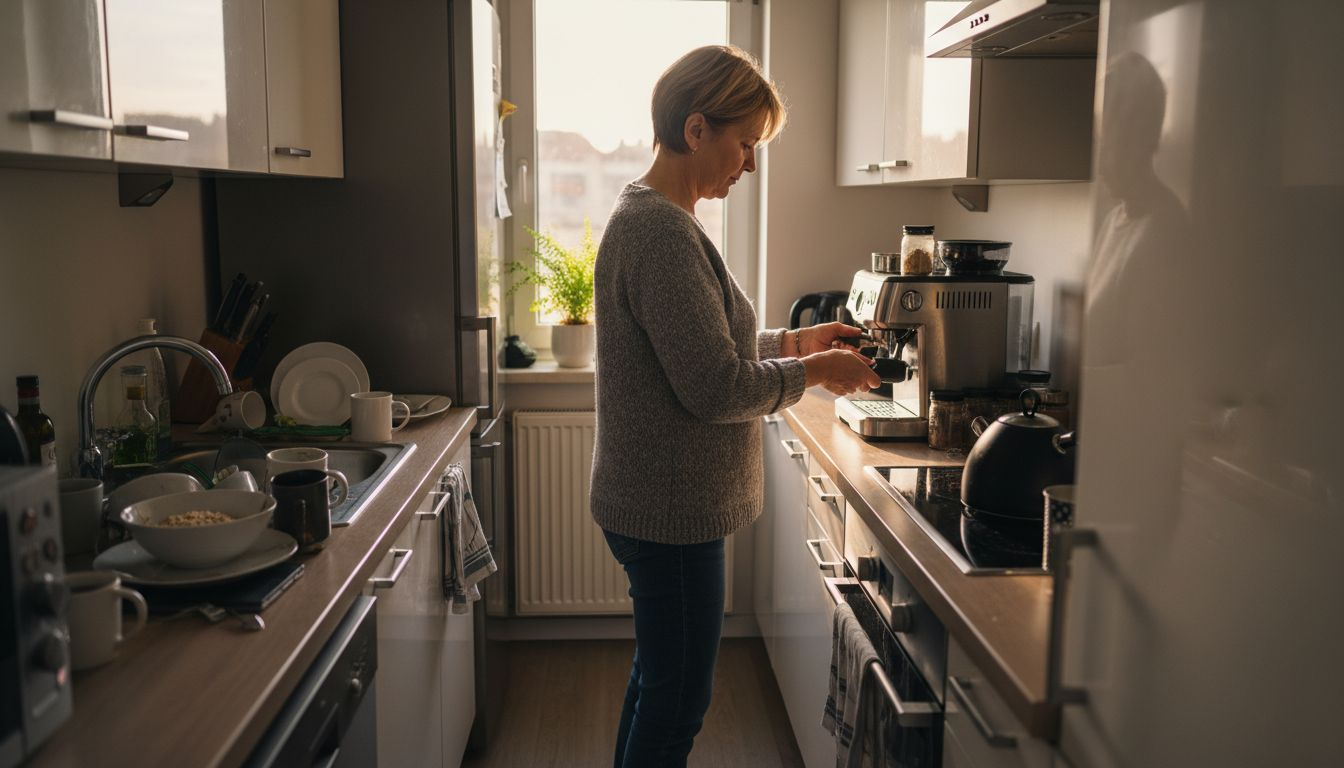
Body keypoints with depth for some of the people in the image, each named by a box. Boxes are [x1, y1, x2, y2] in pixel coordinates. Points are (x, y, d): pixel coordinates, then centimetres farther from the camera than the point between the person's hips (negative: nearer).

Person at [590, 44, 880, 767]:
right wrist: (815, 371, -11)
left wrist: (790, 340, 9)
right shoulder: (661, 231, -22)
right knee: (678, 699, 6)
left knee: (658, 679, 24)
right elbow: (716, 388, -25)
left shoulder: (646, 215, 11)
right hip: (671, 511, -10)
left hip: (653, 503, 10)